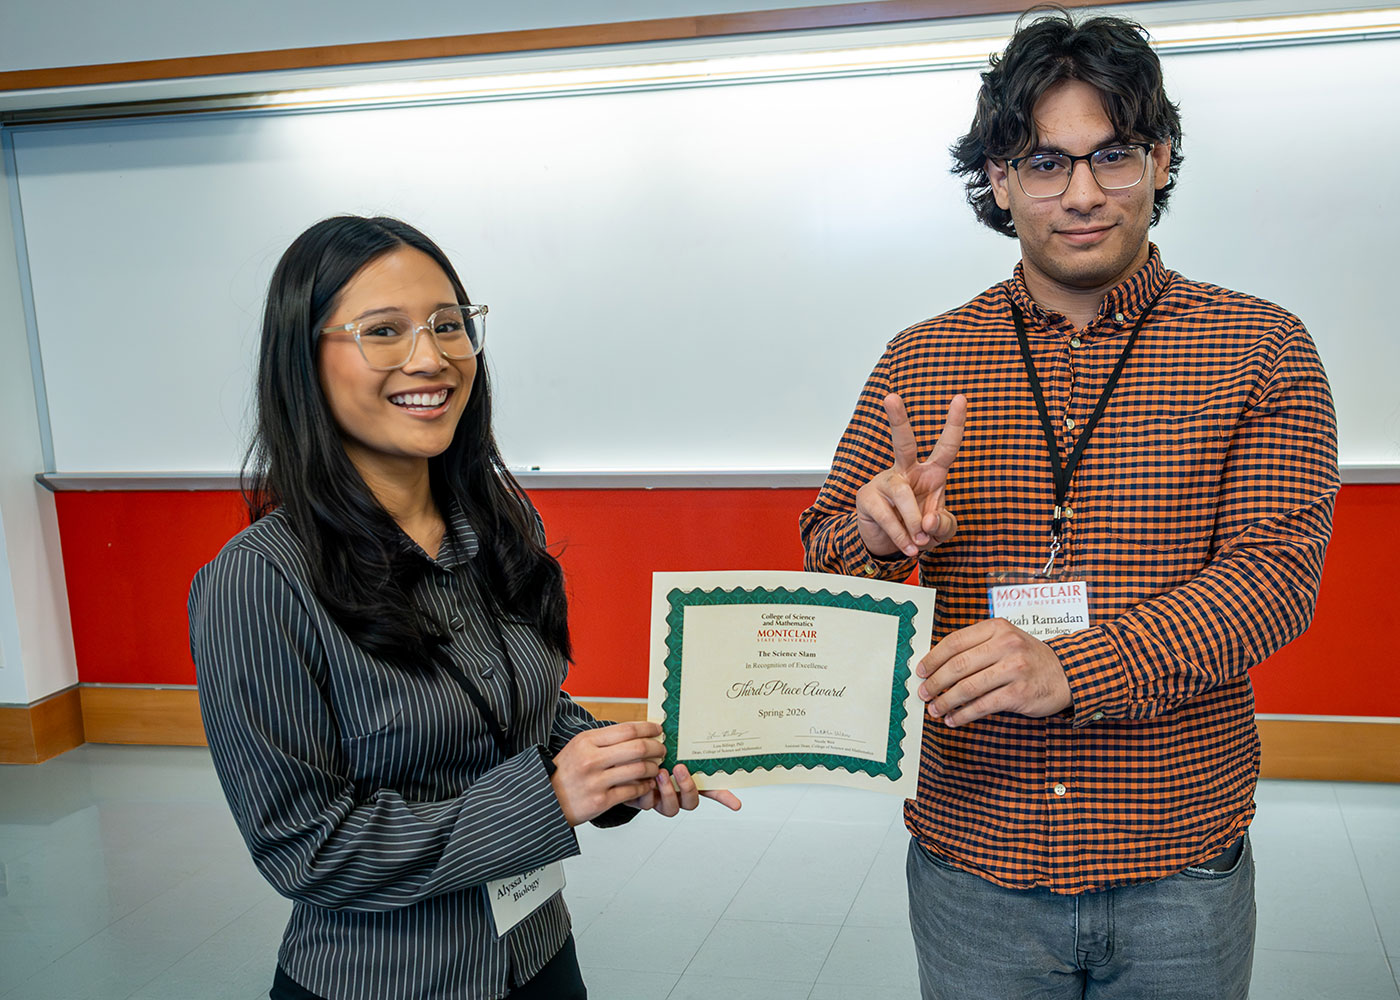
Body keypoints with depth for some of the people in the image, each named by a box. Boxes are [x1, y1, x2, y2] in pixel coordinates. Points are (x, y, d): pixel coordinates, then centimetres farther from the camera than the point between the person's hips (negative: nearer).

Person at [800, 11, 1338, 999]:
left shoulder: (1261, 349, -2)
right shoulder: (920, 361, 2)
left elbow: (1276, 569, -12)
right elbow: (824, 567, 5)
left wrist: (1074, 668, -27)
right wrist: (878, 537, -20)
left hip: (1180, 870, -1)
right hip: (971, 858, 1)